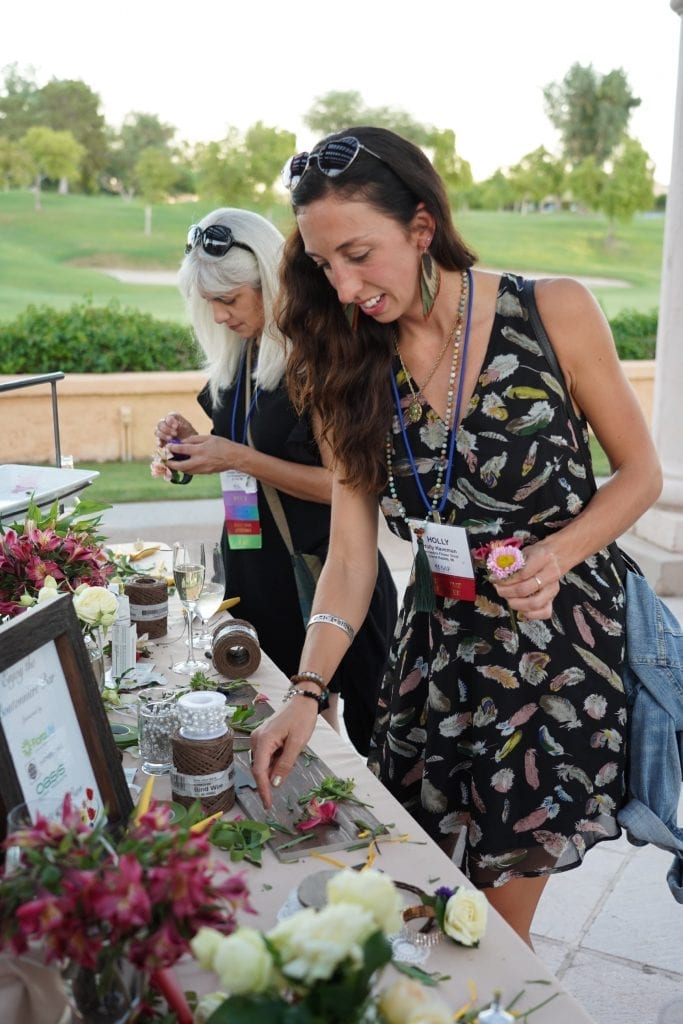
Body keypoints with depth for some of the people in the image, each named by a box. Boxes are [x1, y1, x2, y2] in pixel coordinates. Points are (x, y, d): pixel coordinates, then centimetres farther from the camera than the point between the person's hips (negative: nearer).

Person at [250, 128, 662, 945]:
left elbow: (639, 472, -2)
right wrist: (306, 693, -16)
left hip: (558, 640, -3)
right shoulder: (357, 367, -1)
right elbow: (350, 554, -4)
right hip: (435, 642, 4)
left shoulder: (552, 312, -11)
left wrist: (557, 554, -19)